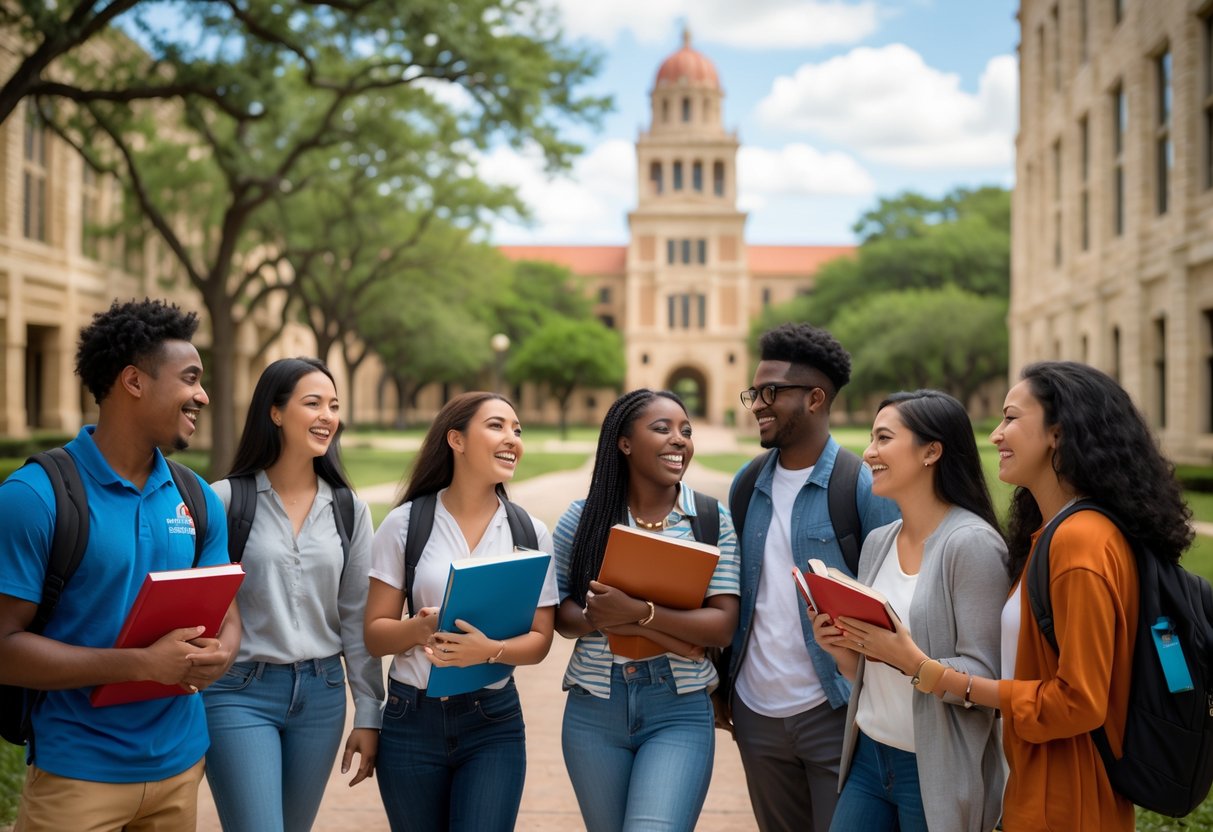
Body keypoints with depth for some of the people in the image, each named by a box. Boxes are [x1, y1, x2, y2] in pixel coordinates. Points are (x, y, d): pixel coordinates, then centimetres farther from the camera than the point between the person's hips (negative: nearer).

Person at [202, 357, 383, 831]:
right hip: (239, 692, -4)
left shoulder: (349, 510, 5)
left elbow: (357, 617, 7)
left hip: (321, 693, 4)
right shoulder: (226, 499, -6)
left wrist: (368, 714, 5)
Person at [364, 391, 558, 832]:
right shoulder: (405, 523, -3)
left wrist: (490, 650, -21)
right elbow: (375, 634, -2)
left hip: (494, 726, 0)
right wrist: (420, 628, -23)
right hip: (412, 719, 0)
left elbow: (540, 640, 0)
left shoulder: (531, 533, 1)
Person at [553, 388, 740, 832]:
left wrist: (638, 611, -23)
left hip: (679, 712, -2)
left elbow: (722, 625, -9)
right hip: (593, 709, 2)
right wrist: (628, 624, -18)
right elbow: (561, 615, -1)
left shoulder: (712, 519, -2)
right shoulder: (584, 516, 1)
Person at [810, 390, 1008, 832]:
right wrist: (842, 649, -5)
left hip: (935, 771, -6)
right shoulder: (877, 541, 6)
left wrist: (909, 659, -30)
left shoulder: (972, 543, -15)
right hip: (869, 756, 6)